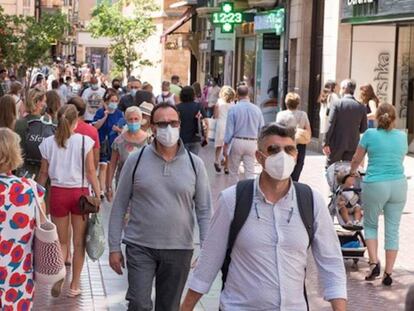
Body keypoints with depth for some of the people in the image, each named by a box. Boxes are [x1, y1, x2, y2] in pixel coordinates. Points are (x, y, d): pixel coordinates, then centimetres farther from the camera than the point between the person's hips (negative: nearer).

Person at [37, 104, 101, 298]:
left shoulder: (48, 143, -2)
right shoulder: (85, 141, -8)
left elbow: (43, 174, 3)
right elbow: (90, 172, -7)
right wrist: (98, 195, 1)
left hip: (57, 193, 1)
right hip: (80, 192, -1)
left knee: (61, 241, 16)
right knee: (79, 242, 12)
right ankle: (74, 285, 18)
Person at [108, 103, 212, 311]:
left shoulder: (195, 164, 0)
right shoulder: (136, 160, -3)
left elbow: (204, 210, 2)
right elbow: (120, 206, 2)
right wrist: (114, 247, -1)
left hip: (179, 249, 2)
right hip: (140, 247, -1)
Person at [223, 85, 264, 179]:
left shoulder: (233, 109, -8)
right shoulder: (257, 109, 0)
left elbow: (229, 129, -7)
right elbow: (262, 129, 4)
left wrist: (225, 146, 1)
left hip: (237, 141, -2)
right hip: (252, 142, 2)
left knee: (233, 171, 11)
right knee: (250, 172, 5)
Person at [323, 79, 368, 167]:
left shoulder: (337, 104, -9)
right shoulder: (361, 107, 1)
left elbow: (330, 124, -12)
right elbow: (363, 129, 4)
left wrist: (326, 143, -10)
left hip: (337, 144, -3)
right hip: (353, 145, 3)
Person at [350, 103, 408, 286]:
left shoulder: (370, 134, -4)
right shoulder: (402, 136, 6)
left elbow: (356, 160, 8)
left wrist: (352, 172, 29)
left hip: (375, 186, -3)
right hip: (399, 185, 3)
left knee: (370, 225, 16)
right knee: (393, 229, 8)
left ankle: (374, 262, -1)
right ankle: (388, 273, 10)